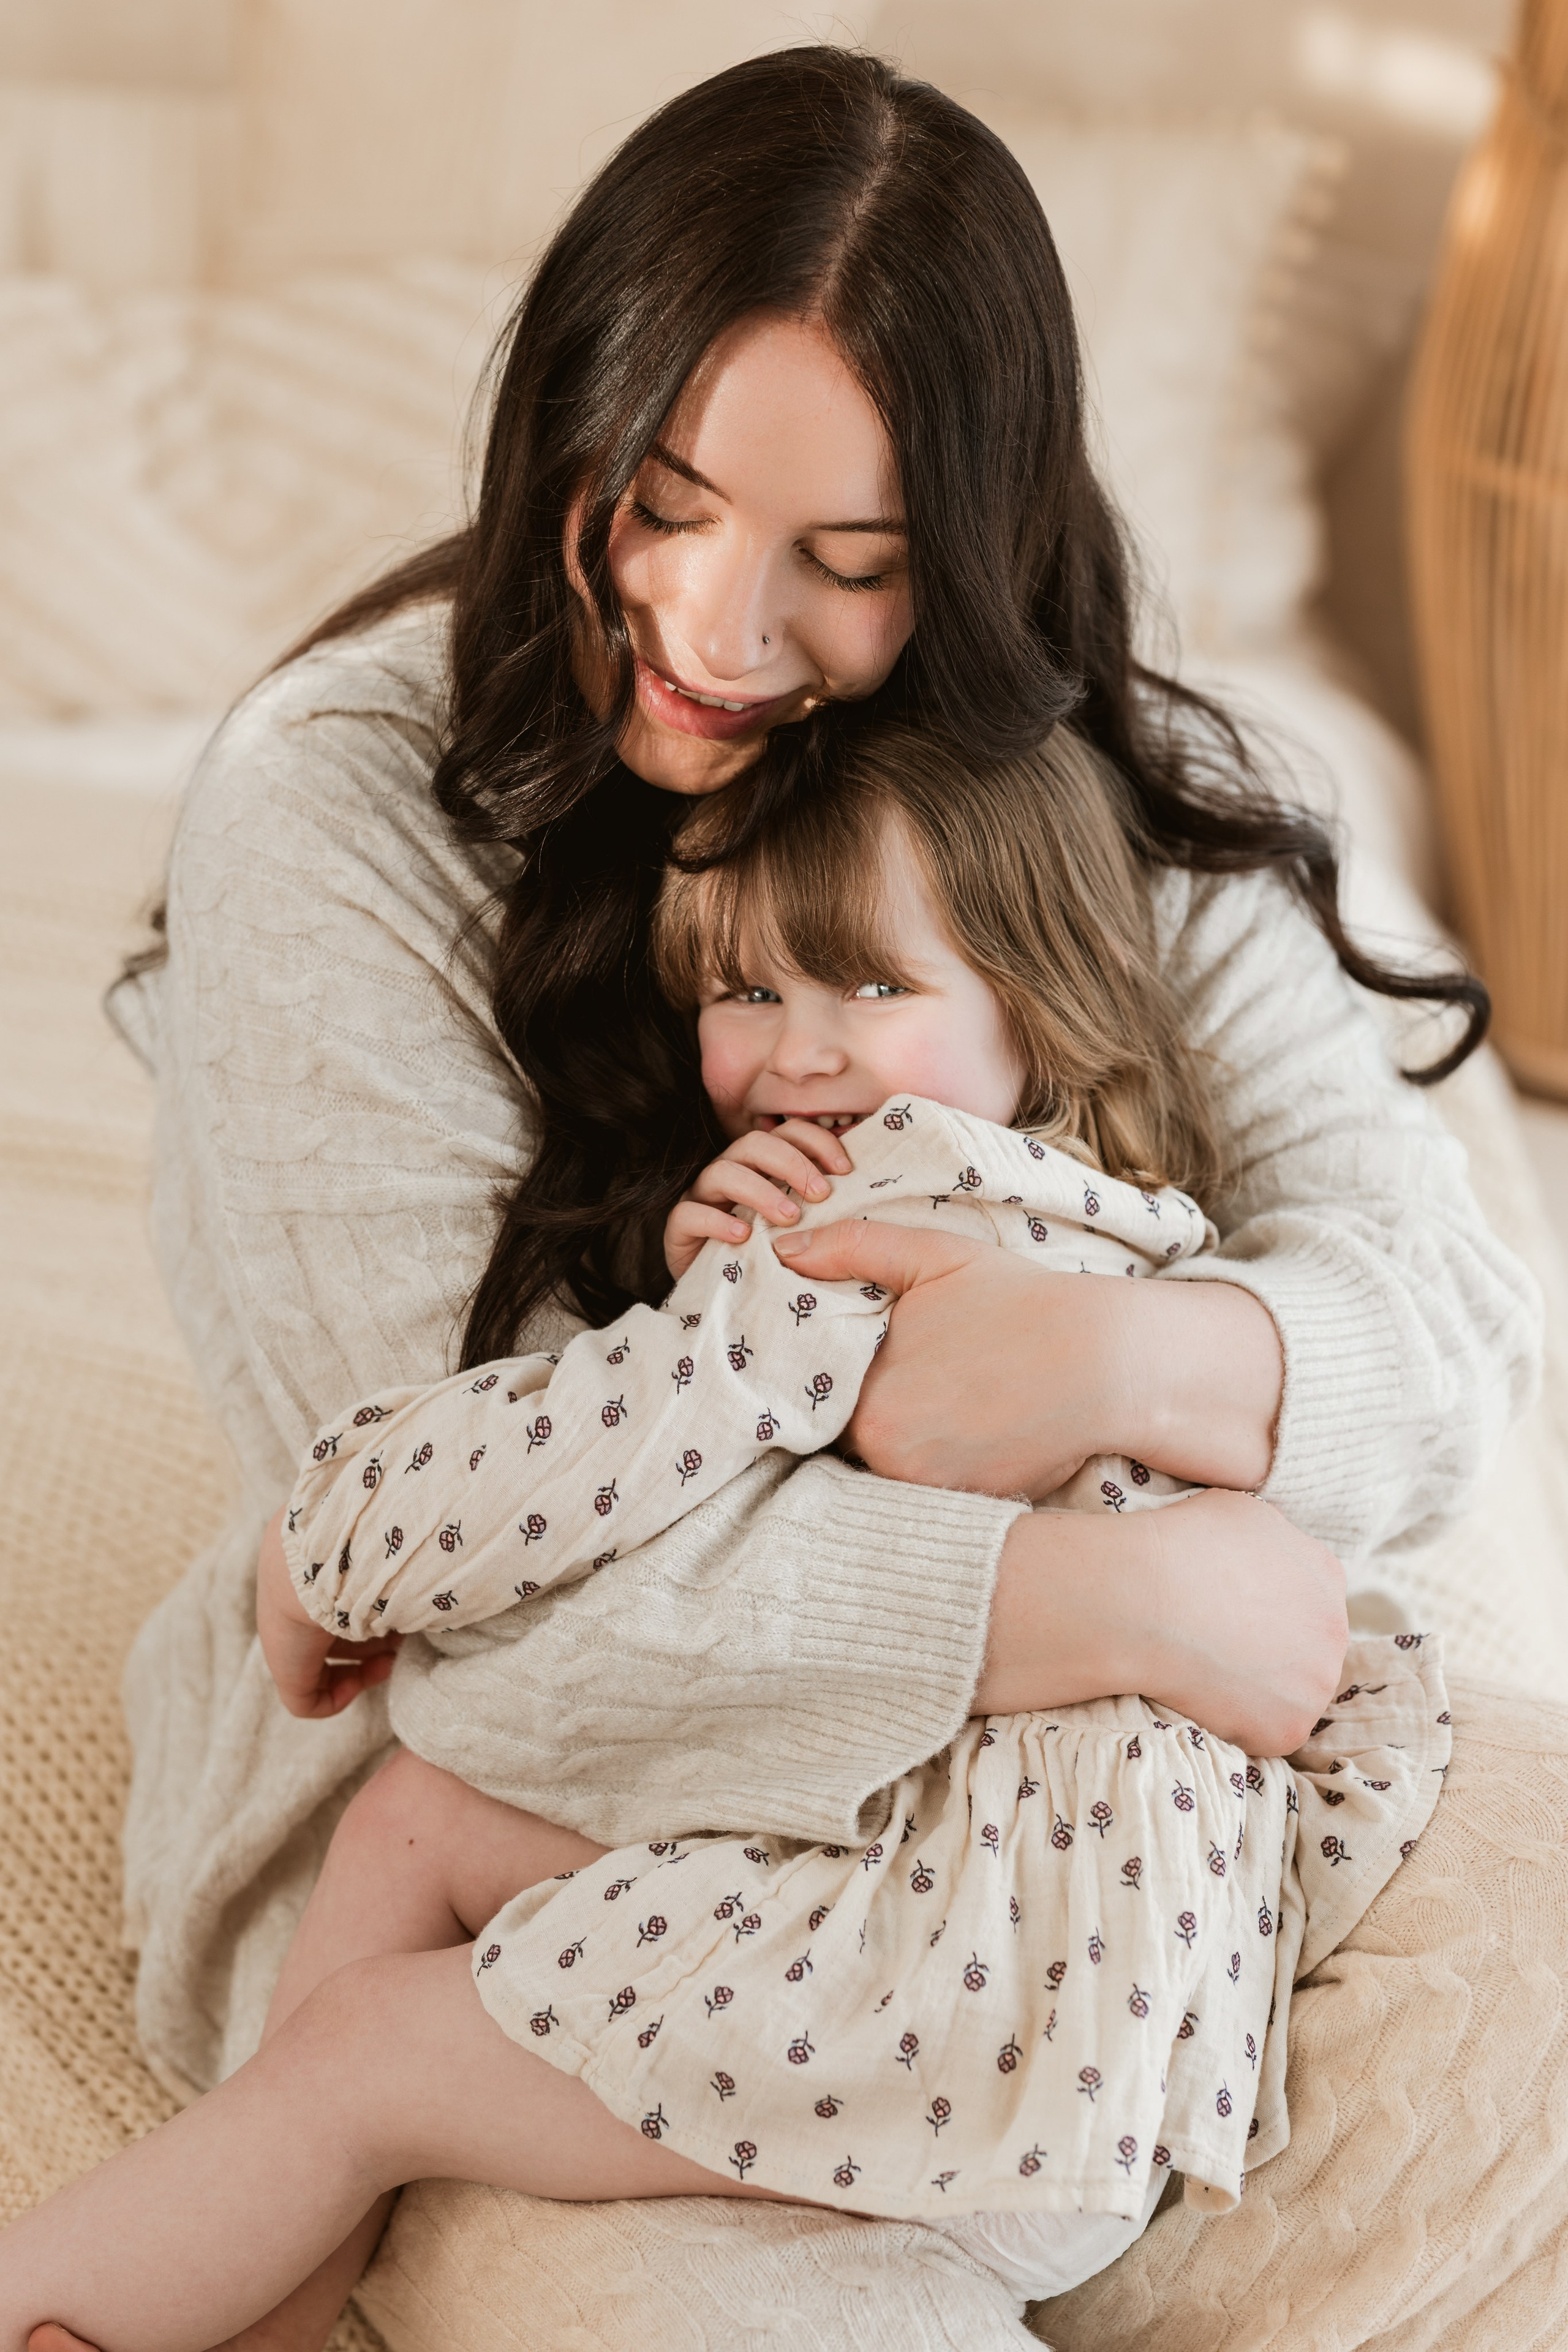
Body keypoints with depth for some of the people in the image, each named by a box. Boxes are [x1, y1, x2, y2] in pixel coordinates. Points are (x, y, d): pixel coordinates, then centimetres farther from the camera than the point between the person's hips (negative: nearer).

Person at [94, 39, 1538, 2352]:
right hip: (456, 1807, -4)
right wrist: (1144, 1598, -28)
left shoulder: (1112, 791, -5)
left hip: (982, 1787, 5)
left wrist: (1121, 1360, -33)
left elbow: (1452, 1299, -10)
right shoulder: (333, 814, -18)